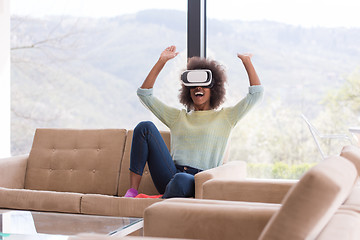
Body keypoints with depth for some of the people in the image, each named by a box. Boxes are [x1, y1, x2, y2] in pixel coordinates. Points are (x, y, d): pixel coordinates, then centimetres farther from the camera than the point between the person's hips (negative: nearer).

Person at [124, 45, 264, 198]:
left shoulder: (225, 117, 18)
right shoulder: (178, 117, 25)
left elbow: (256, 93, 11)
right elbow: (144, 93, 23)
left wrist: (247, 61, 14)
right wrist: (162, 61, 20)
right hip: (170, 177, 4)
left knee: (180, 179, -42)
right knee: (145, 127, -16)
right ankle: (132, 191, -22)